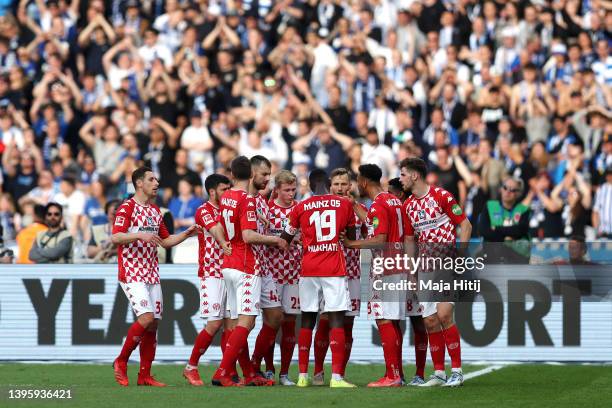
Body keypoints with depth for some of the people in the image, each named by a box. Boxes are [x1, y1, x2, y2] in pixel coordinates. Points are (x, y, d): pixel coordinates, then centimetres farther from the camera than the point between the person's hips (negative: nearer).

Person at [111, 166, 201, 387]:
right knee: (146, 318, -19)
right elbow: (115, 237, -19)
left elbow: (165, 241, 24)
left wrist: (187, 234, 10)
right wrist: (141, 235, -31)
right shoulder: (127, 208, -7)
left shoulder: (155, 211, 17)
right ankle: (121, 361, -3)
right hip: (132, 273, -8)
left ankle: (145, 375, 7)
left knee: (153, 323, 3)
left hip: (152, 274, 8)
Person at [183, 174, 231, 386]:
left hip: (229, 272, 7)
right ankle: (191, 367, 2)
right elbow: (217, 228, -25)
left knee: (230, 323, 2)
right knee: (214, 323, -10)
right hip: (212, 275, -7)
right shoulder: (204, 211, -7)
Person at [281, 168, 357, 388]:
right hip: (335, 270, -2)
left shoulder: (301, 208, 3)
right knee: (337, 320, -4)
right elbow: (351, 238, 16)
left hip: (309, 270, 2)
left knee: (307, 321, 10)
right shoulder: (344, 204, 3)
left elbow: (285, 239, 14)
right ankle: (337, 376, -14)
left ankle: (303, 376, 10)